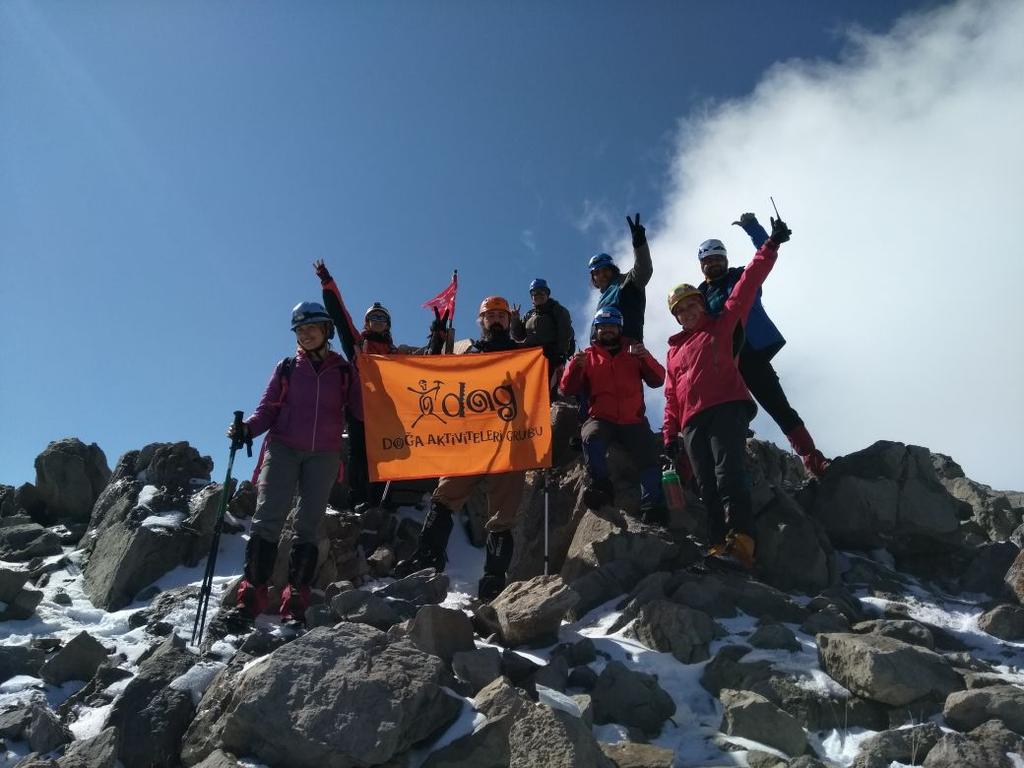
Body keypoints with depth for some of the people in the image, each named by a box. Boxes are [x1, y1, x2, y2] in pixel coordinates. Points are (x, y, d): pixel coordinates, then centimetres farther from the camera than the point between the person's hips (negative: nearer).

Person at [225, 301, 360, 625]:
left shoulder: (344, 371, 10)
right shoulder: (287, 368, 10)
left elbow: (359, 411, 10)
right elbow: (268, 409, 5)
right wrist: (247, 429, -11)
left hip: (323, 454, 1)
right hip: (283, 448, 0)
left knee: (308, 525, 0)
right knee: (267, 518, -13)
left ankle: (295, 602, 2)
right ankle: (252, 595, -12)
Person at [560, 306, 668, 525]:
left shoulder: (633, 354, 19)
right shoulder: (587, 356, 15)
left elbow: (657, 380, 8)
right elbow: (568, 389, 5)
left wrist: (646, 358, -11)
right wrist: (575, 367, -15)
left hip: (633, 421, 2)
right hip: (601, 420, -1)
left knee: (649, 458, -17)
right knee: (591, 437, -33)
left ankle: (652, 509, -20)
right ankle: (600, 485, -30)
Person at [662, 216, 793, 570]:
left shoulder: (720, 326, 16)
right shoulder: (674, 351, 28)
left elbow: (747, 285, 8)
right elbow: (671, 398, 22)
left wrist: (770, 247, 1)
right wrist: (670, 433, 11)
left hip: (726, 408, -5)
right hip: (692, 422, 5)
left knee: (729, 474, -22)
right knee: (707, 488, -4)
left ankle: (740, 537, -32)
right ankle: (720, 547, -9)